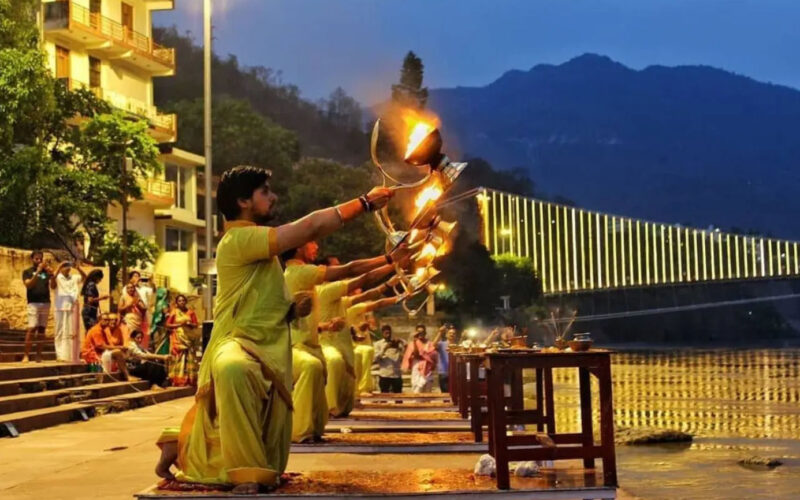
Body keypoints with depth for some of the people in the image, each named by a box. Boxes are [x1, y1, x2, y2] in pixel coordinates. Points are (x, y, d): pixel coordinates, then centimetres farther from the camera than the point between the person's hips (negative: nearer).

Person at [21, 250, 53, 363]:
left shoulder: (46, 271, 14)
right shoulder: (27, 272, 7)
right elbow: (28, 285, -10)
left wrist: (51, 274, -15)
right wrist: (38, 272, -19)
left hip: (46, 303, 3)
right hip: (33, 303, -3)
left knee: (42, 328, 1)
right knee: (32, 328, -13)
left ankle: (39, 355, 3)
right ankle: (26, 355, -12)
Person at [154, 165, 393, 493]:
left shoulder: (259, 247, 21)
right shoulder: (240, 239, -11)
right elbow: (310, 227, -17)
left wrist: (293, 309, 6)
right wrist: (364, 203, -10)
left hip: (269, 354, 9)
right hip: (238, 345, -9)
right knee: (233, 371, -48)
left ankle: (183, 444, 35)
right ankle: (247, 476, -37)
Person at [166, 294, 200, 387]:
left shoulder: (190, 312, 8)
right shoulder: (174, 312, 3)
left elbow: (196, 325, 7)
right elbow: (168, 325, -2)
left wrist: (189, 324, -11)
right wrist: (179, 324, -12)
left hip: (188, 338, 2)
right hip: (177, 338, -2)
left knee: (189, 359, -1)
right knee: (178, 359, -5)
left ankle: (189, 380, 2)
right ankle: (177, 381, -5)